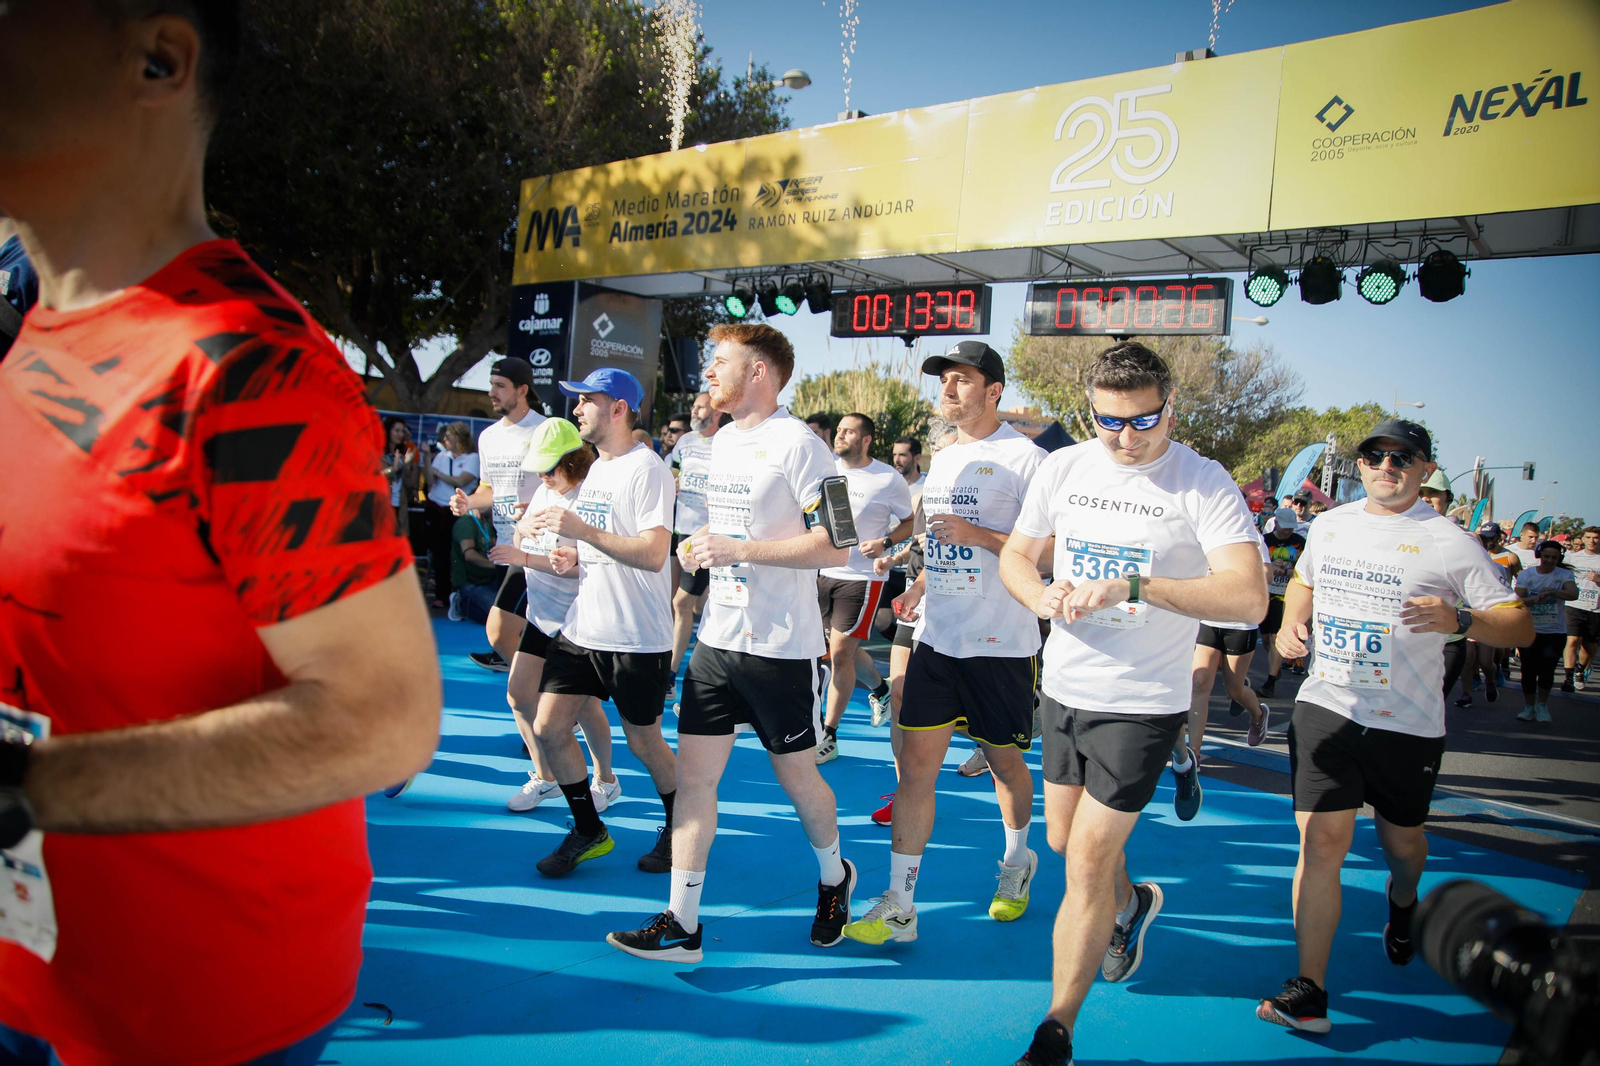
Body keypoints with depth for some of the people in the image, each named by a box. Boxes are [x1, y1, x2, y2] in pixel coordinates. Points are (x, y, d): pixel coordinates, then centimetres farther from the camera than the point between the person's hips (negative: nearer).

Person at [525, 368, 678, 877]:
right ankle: (588, 831, 23)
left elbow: (652, 554, -24)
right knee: (548, 728, 5)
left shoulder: (646, 469, -14)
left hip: (636, 638, -8)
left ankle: (679, 830, 29)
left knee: (644, 742, 5)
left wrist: (582, 529, -27)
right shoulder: (596, 468, 14)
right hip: (581, 627, 8)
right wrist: (572, 558, 4)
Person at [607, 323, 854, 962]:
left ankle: (833, 876, 38)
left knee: (795, 775, 10)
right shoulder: (722, 441, 13)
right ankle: (681, 924, 11)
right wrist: (700, 547, 7)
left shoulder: (798, 444, -14)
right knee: (693, 773, 4)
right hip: (717, 637, 7)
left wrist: (739, 549, -21)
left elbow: (836, 545, -20)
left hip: (780, 645, -7)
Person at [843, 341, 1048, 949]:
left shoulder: (1023, 456, -10)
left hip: (1001, 644, -6)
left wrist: (977, 535, -21)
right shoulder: (943, 459, 14)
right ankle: (898, 907, 7)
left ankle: (1017, 862, 41)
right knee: (915, 762, 1)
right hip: (936, 637, 6)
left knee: (1004, 762, 12)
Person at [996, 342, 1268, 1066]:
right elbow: (1015, 555, 10)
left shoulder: (1204, 485, -13)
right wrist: (1042, 595, -13)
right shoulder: (1063, 468, 1)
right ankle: (1132, 904, 54)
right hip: (1063, 687, 6)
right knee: (1063, 839, 20)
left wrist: (1131, 584, -33)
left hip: (1142, 701, -5)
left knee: (1087, 861, -5)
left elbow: (1249, 599, -23)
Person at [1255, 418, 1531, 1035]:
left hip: (1408, 723, -1)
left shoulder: (1449, 543, -7)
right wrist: (1291, 622, 7)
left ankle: (1402, 903, 55)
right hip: (1325, 706, 2)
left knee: (1400, 839, 18)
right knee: (1321, 840, -8)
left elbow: (1520, 625, -7)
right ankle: (1309, 991, -3)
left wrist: (1459, 620, -25)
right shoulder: (1330, 525, 7)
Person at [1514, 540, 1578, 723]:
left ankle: (1542, 704, 14)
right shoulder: (1526, 575, 3)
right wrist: (1534, 599, -26)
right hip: (1530, 631, 1)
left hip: (1555, 632, -1)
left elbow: (1574, 594, -20)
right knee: (1528, 670, 2)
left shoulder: (1564, 575, -1)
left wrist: (1552, 592, -37)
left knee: (1546, 668, -8)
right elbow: (1518, 600, -6)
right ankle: (1529, 707, 17)